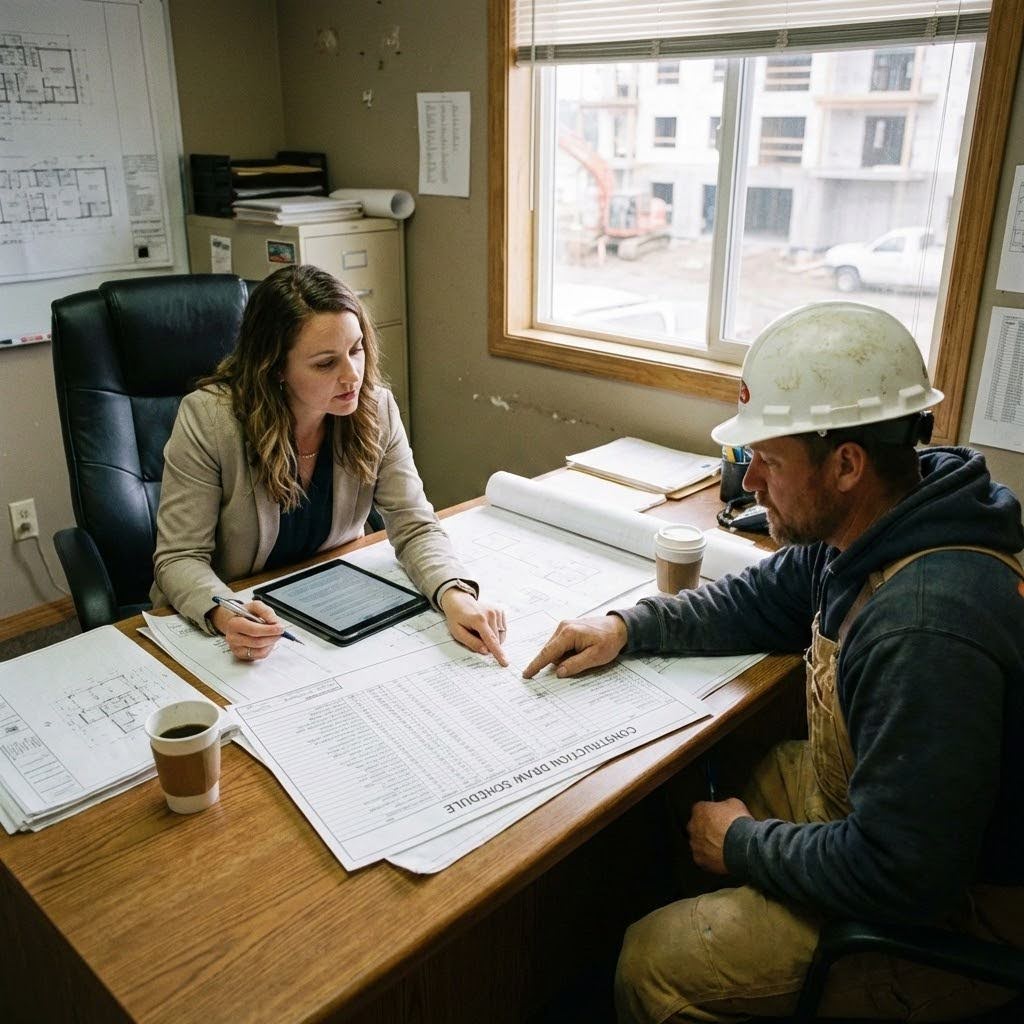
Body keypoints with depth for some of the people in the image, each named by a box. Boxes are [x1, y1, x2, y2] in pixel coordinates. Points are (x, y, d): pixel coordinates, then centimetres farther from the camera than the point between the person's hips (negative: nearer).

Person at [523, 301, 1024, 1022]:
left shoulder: (925, 630, -38)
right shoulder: (870, 530, -8)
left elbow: (900, 875, -33)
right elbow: (763, 599, 9)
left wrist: (744, 843, -16)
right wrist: (627, 626, -3)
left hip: (941, 909, -8)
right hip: (861, 795, 9)